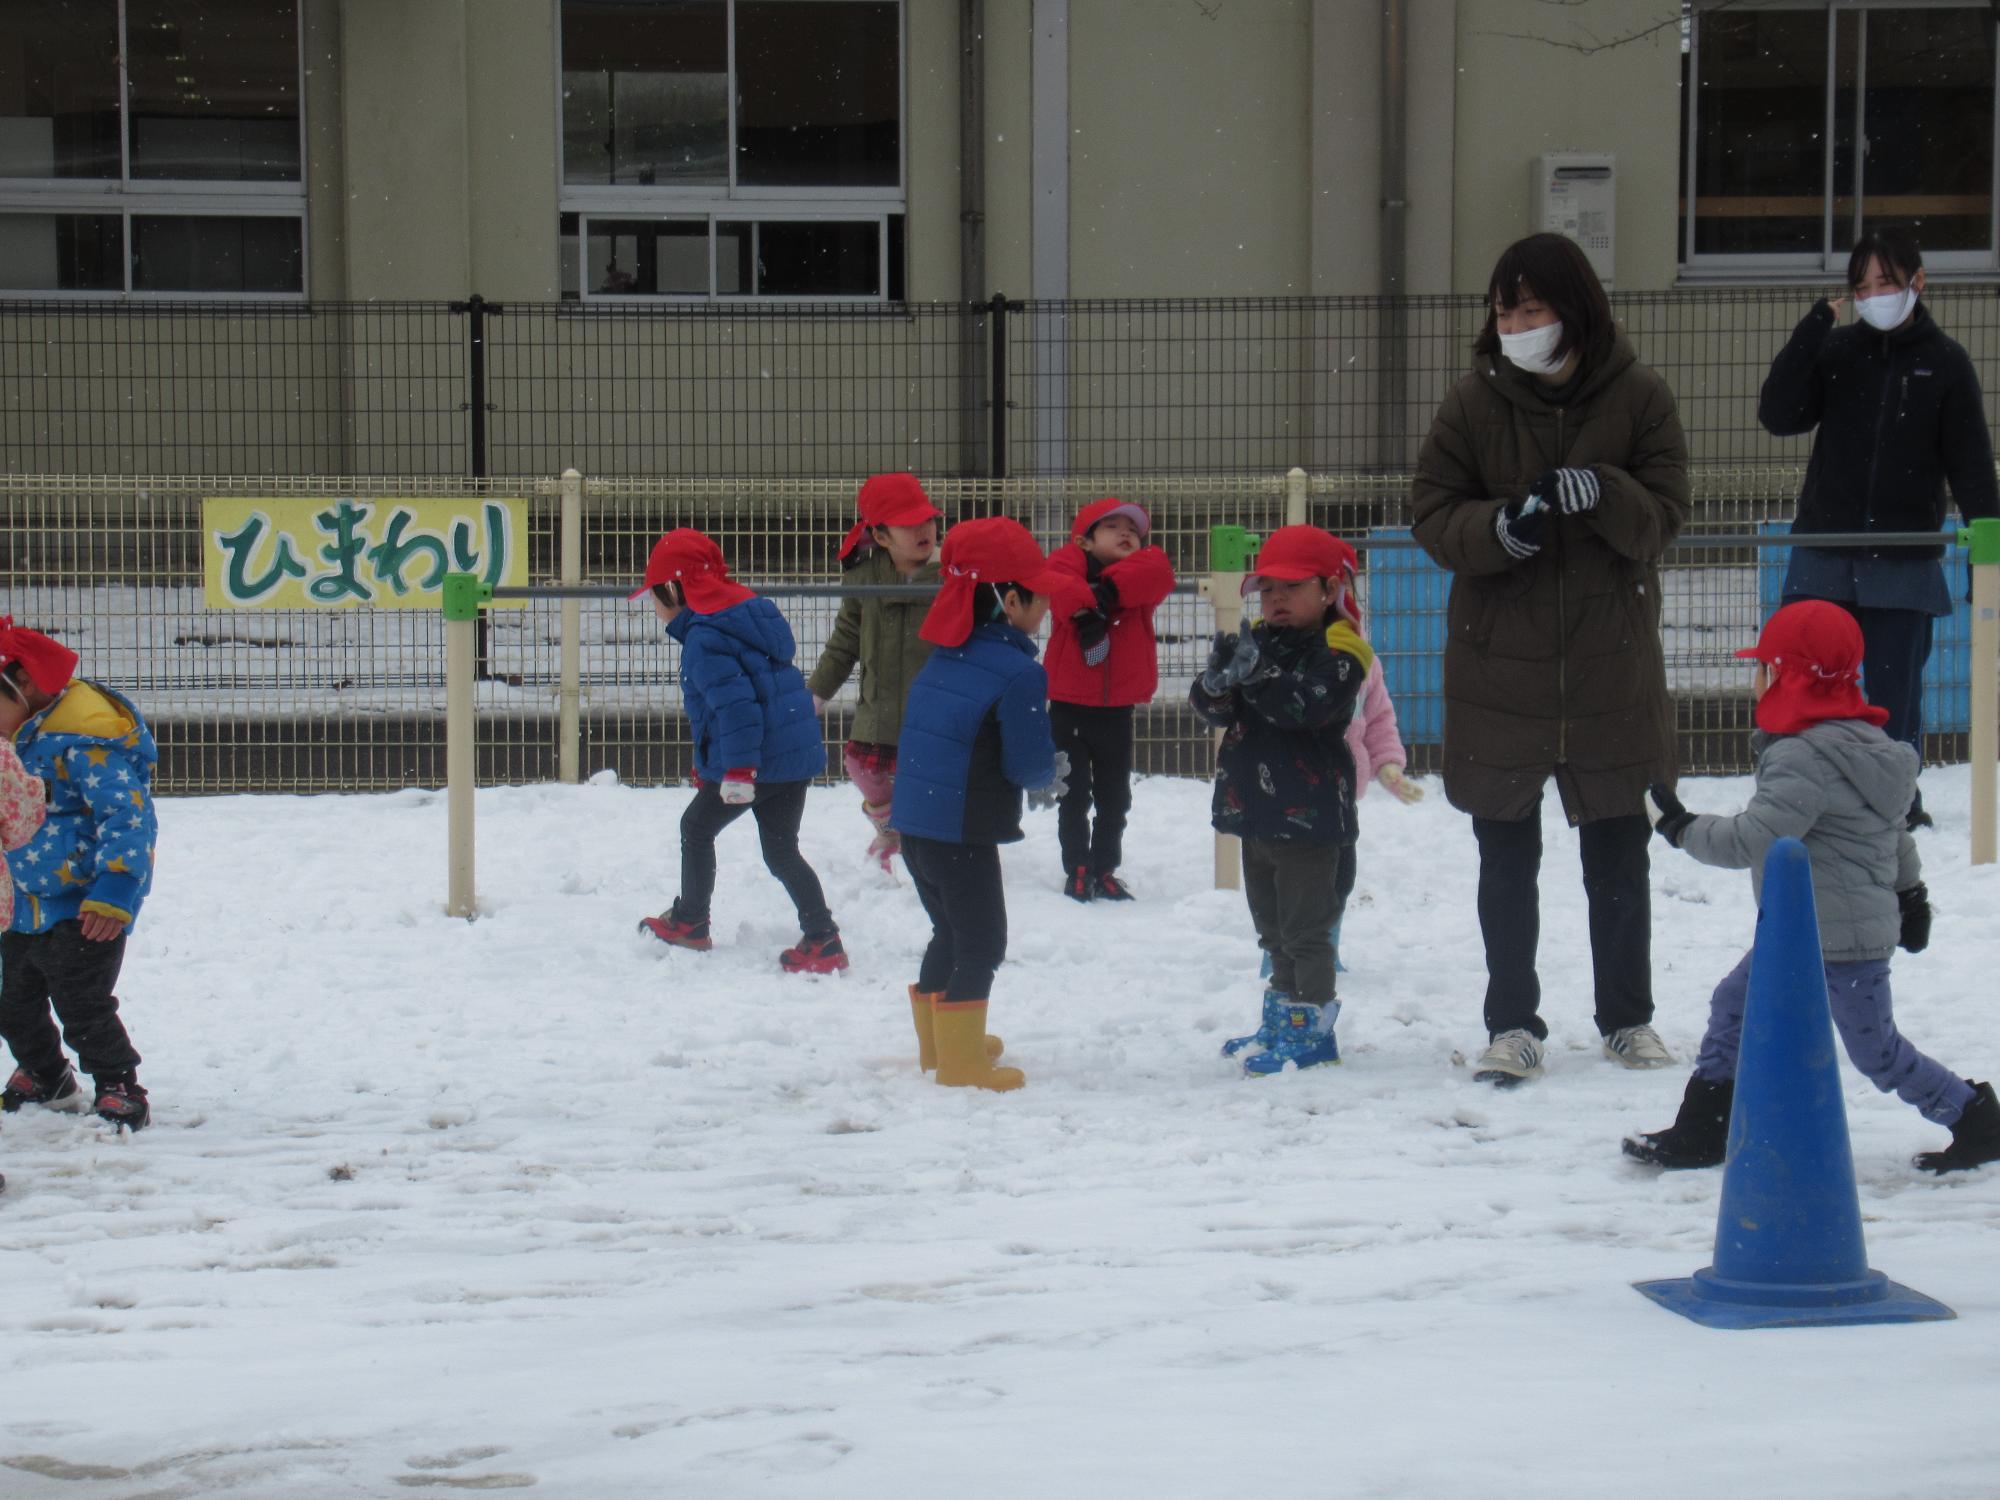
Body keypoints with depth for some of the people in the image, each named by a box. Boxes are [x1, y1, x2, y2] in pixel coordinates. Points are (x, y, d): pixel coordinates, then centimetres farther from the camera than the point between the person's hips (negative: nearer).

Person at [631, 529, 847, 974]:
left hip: (752, 762, -9)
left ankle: (690, 922, 25)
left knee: (696, 827, 14)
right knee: (781, 851, 12)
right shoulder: (750, 614, 18)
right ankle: (822, 938, 2)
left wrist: (737, 771, -24)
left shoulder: (704, 639, -14)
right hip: (798, 755, 9)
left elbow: (735, 705, -25)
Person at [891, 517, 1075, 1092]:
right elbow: (1029, 764, -18)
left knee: (950, 933, 23)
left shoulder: (942, 658, 9)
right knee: (981, 943, 3)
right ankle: (962, 1064, 5)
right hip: (963, 834, -8)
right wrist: (1055, 771, 7)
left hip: (912, 823, 8)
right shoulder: (1018, 672, -17)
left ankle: (937, 1045, 35)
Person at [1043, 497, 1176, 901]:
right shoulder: (1070, 563, -4)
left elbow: (1156, 572, -21)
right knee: (1074, 796, 6)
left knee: (1114, 798, 12)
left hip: (1117, 709, 3)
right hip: (1069, 706, -3)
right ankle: (1077, 868, 15)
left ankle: (1105, 869, 24)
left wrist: (1109, 588, -29)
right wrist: (1082, 610, -38)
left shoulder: (1143, 570, 3)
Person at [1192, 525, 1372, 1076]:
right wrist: (1215, 683, -19)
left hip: (1307, 814, -8)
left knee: (1306, 927, -2)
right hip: (1255, 808, 8)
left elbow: (1306, 705, -28)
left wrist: (1257, 672, -37)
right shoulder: (1258, 641, 9)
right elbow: (1212, 710, 3)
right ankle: (1281, 1019, 29)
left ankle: (1310, 1026, 4)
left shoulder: (1339, 652, -12)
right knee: (1273, 927, 18)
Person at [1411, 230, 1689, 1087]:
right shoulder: (1474, 403, -2)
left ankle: (1627, 1018, 25)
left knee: (1618, 854, 11)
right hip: (1497, 666, 0)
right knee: (1507, 856, 6)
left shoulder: (1637, 398, -4)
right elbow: (1432, 518, -3)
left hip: (1612, 663, 0)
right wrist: (1501, 526, -22)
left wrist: (1603, 494, -26)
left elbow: (1661, 518, -6)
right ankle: (1512, 1025, 16)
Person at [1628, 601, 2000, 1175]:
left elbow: (1752, 840, -30)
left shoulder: (1805, 757, -24)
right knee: (1734, 1004, 13)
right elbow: (1897, 830, 21)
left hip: (1845, 941, -11)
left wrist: (1683, 826, -18)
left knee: (1876, 1050, 1)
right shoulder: (1863, 742, 9)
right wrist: (1910, 891, 32)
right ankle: (1700, 1134, 18)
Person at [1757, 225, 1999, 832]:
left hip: (1903, 564, -1)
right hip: (1822, 559, 1)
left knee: (1896, 696, 5)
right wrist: (1811, 330, -13)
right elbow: (1779, 416, -7)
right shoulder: (1834, 350, 5)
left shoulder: (1946, 364, 2)